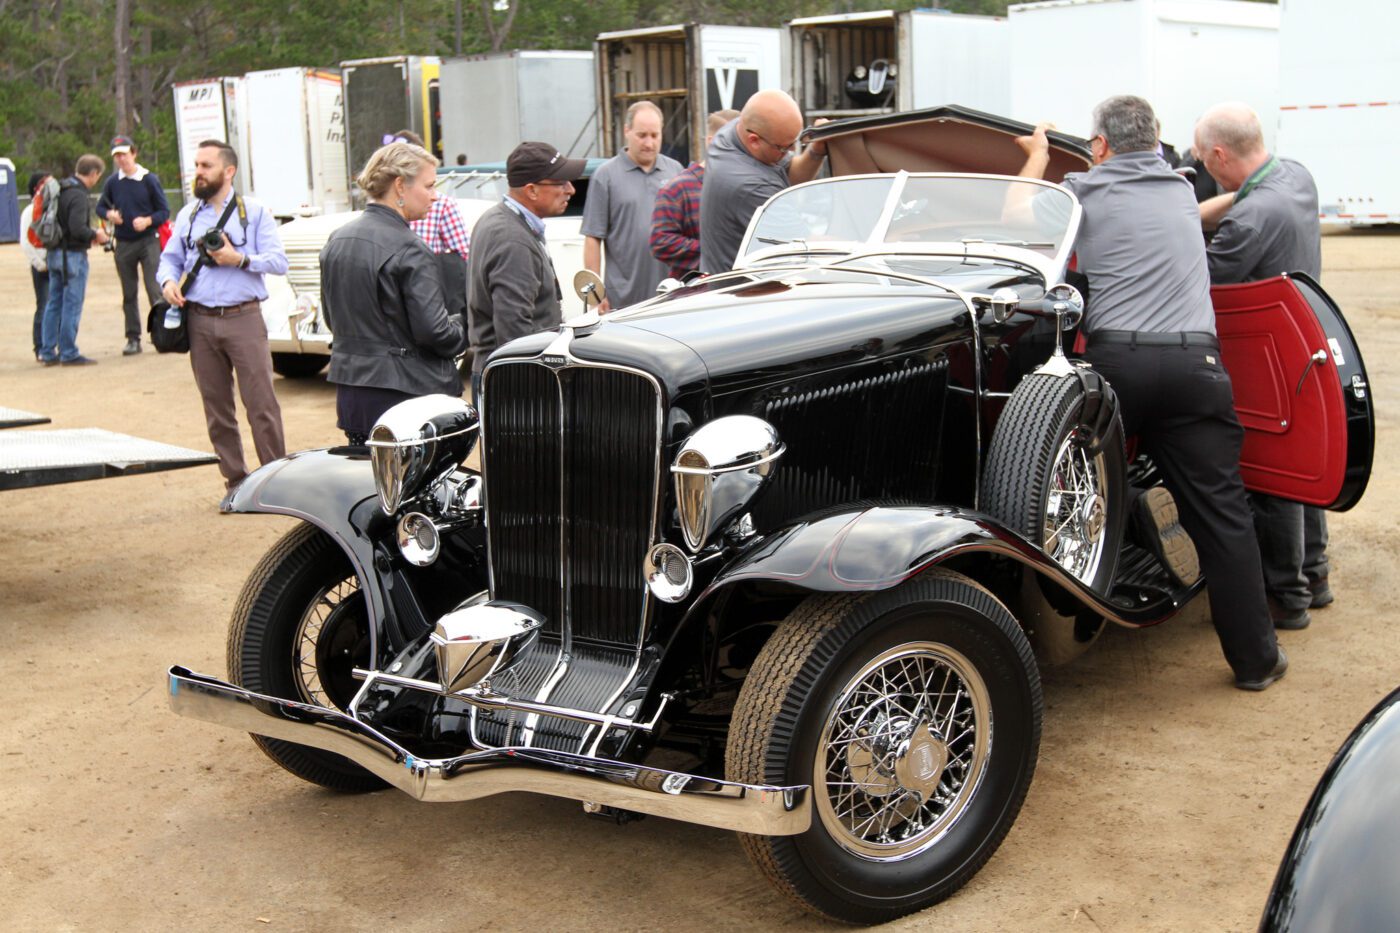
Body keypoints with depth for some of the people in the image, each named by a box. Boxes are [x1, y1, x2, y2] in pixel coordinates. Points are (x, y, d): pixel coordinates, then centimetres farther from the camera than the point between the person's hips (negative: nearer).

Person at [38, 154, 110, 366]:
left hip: (55, 253, 9)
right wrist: (95, 235, -8)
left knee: (54, 304, 13)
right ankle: (69, 354, 2)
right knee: (72, 305, -2)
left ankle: (47, 352, 17)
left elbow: (62, 223, 14)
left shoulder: (61, 189, 10)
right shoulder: (78, 195, -18)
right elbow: (78, 229, -26)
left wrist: (89, 234, 12)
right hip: (73, 255, -9)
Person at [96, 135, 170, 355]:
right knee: (128, 294, 8)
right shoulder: (112, 182, 5)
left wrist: (147, 221, -20)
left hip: (148, 241, -4)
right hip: (123, 244, 4)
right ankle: (133, 338, 14)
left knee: (155, 290, -10)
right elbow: (101, 207, 16)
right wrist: (109, 214, -7)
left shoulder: (149, 179, -4)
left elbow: (164, 211, -3)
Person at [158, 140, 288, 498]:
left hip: (243, 318, -4)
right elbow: (169, 259, 20)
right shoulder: (187, 215, 17)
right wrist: (168, 281, -2)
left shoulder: (254, 213, 5)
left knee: (261, 403, -7)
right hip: (200, 322, 4)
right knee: (216, 408, 7)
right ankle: (236, 480, 17)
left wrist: (240, 259, -17)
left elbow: (279, 261, -3)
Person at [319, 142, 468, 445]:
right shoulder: (409, 249, -15)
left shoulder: (336, 241, 9)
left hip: (349, 389, 8)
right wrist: (463, 329, 2)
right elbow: (433, 330, -17)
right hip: (405, 391, -8)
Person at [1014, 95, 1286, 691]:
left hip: (1114, 360, -2)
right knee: (1220, 511, 5)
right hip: (1196, 361, 2)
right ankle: (1255, 658, 10)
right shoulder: (1182, 190, 18)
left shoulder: (1083, 190, 6)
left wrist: (1037, 156, 35)